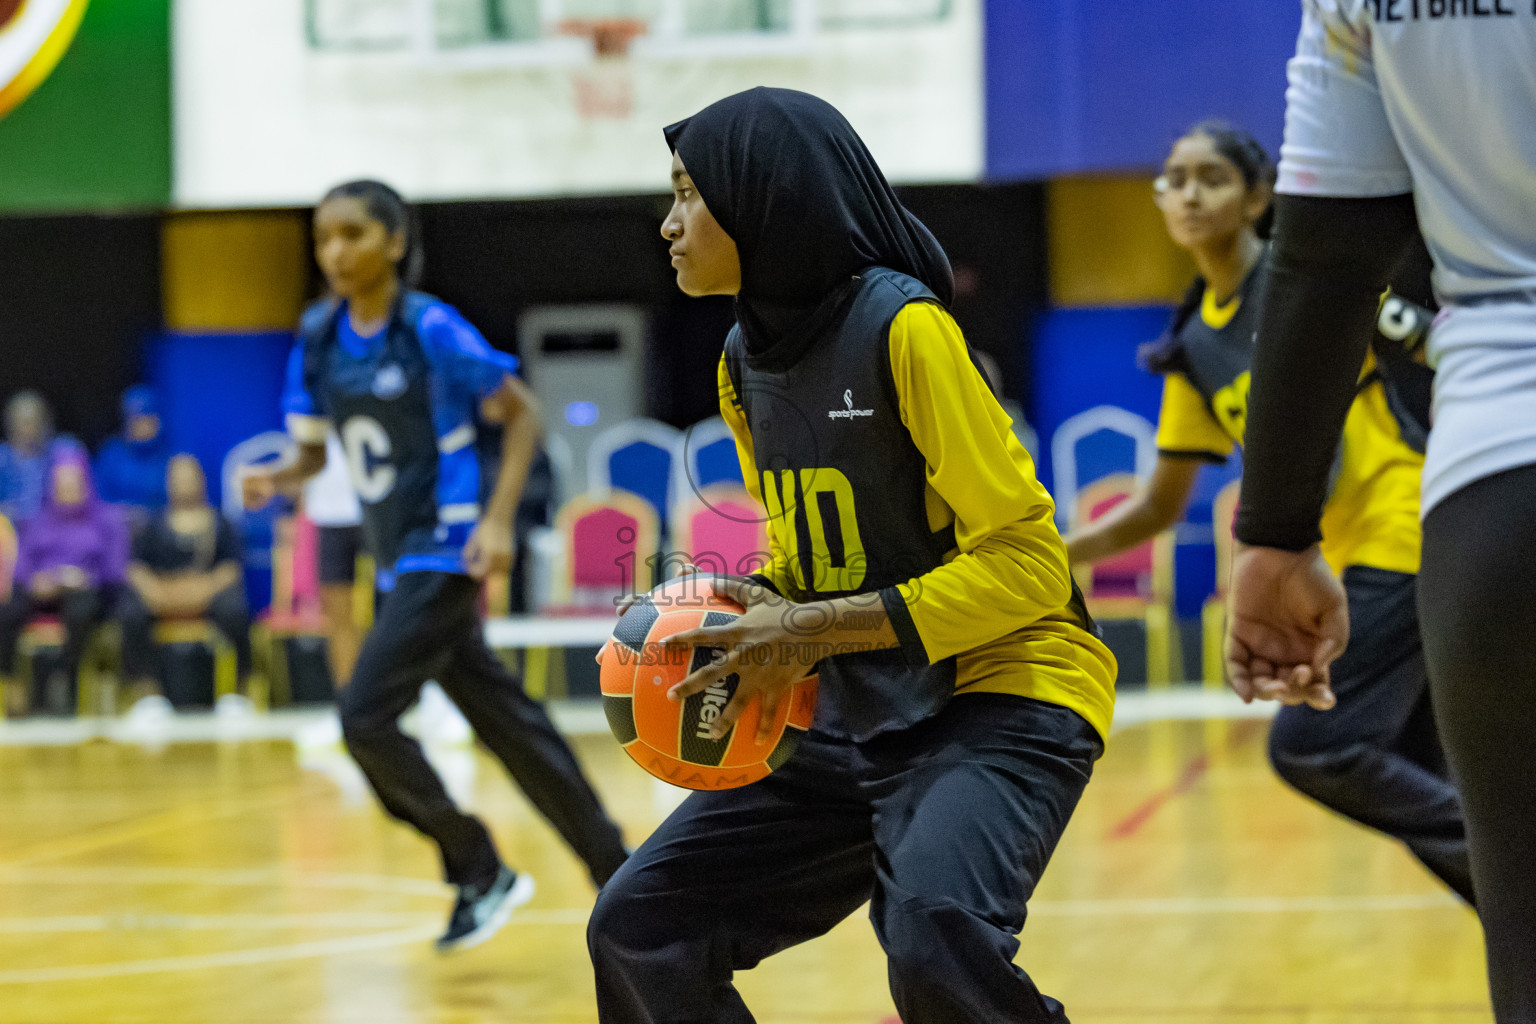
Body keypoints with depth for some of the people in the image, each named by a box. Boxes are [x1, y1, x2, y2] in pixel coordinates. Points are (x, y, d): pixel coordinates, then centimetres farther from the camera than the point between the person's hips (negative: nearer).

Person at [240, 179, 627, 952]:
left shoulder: (431, 330, -14)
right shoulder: (319, 338, 3)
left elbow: (522, 413, -8)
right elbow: (313, 450, 11)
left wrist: (498, 518, -18)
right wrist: (278, 479, -11)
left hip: (445, 552, -7)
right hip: (397, 560, 7)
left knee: (365, 716, -15)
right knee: (505, 721, 11)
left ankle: (479, 872, 1)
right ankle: (616, 874, 22)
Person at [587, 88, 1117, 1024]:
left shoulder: (902, 327, -17)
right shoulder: (746, 363, 7)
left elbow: (1026, 560, -19)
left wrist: (815, 629, -22)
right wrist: (761, 612, -2)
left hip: (1001, 695, -8)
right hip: (854, 718, 8)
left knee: (934, 932, -34)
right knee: (639, 926, 3)